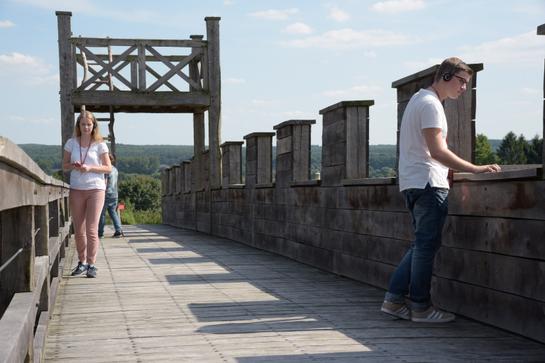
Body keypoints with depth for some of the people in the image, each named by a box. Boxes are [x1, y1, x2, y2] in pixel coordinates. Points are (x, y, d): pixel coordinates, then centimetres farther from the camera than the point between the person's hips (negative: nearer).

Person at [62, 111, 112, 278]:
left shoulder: (100, 144, -1)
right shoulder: (72, 143, 6)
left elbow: (108, 168, -1)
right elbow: (64, 165, 9)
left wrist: (90, 168, -15)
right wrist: (74, 166, -13)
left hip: (95, 189, -3)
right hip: (76, 189, 3)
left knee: (91, 229, -8)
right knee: (79, 230, 7)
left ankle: (91, 264, -2)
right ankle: (82, 263, 19)